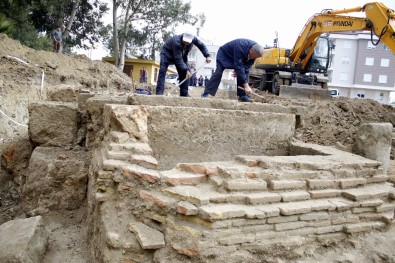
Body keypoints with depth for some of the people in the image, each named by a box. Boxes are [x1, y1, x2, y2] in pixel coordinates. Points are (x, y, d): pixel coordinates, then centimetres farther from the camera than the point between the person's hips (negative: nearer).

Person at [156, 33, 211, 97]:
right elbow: (178, 59, -39)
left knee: (184, 73, -6)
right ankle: (159, 92, -20)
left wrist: (207, 56, -21)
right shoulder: (176, 42, -40)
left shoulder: (193, 38, -24)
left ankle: (184, 93, -1)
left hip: (181, 55, 6)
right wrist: (186, 70, -41)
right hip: (167, 53, -5)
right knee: (162, 71, -20)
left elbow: (201, 45, -7)